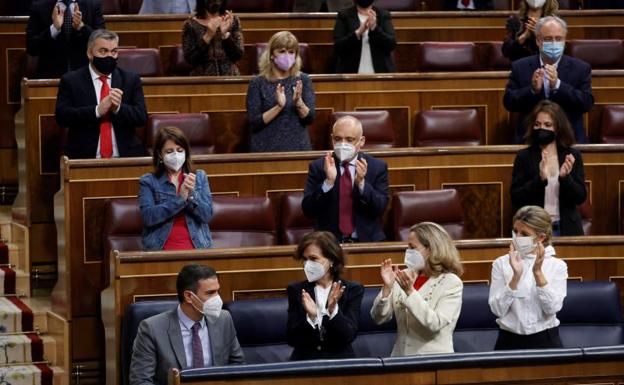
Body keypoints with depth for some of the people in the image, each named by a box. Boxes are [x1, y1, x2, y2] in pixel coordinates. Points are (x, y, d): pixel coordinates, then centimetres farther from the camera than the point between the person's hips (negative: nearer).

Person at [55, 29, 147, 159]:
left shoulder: (131, 80, 13)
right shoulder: (70, 81, 6)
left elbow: (142, 117, 5)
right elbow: (62, 116, -5)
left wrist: (118, 108, -15)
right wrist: (97, 110, -17)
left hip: (125, 155, 2)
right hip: (84, 158, -2)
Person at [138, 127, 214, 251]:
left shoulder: (200, 177, 14)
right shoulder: (148, 181, 7)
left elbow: (207, 215, 6)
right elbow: (148, 217, -6)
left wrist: (191, 195, -10)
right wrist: (180, 198, -12)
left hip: (196, 246, 1)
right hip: (160, 249, -1)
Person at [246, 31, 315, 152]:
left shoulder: (303, 80, 3)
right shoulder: (258, 83, -3)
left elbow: (310, 118, -2)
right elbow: (254, 123, -8)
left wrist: (298, 102, -20)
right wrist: (278, 107, -20)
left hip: (298, 147, 2)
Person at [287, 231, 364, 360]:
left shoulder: (352, 290, 4)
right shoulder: (296, 290, 7)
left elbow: (349, 335, -6)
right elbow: (292, 339, 0)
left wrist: (333, 310, -20)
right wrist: (310, 316, -16)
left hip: (340, 361, 0)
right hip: (304, 361, 1)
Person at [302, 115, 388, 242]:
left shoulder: (378, 167, 5)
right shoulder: (318, 167, 4)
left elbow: (380, 208, -3)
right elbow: (308, 211, -4)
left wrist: (361, 183, -18)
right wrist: (328, 182, -18)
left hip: (367, 241, 0)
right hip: (328, 242, 0)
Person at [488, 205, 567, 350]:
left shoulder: (557, 266, 3)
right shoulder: (501, 264, 3)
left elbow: (552, 308, -9)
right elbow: (497, 309, -7)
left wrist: (538, 272, -15)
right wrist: (516, 276, -16)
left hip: (545, 340, 0)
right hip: (510, 340, 0)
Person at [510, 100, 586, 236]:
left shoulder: (572, 156, 1)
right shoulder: (524, 156, -1)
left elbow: (580, 198, -2)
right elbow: (515, 199, -7)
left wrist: (565, 177, -19)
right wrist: (539, 179, -20)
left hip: (566, 229, 1)